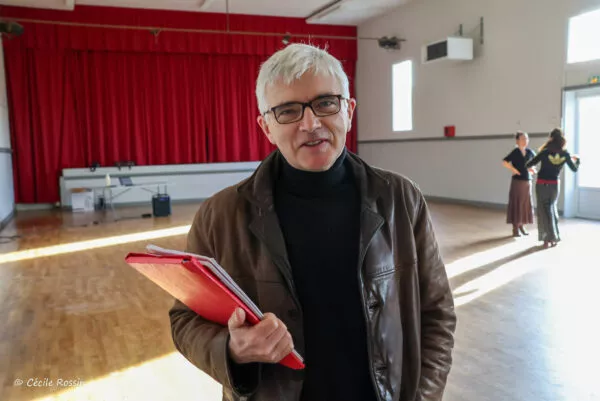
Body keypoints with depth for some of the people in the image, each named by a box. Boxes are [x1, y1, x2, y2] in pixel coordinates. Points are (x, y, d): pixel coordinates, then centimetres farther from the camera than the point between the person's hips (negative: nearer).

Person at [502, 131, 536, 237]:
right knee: (516, 204, -2)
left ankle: (522, 225, 22)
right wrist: (514, 170, -17)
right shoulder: (515, 152, -11)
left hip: (527, 182, 6)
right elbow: (504, 162, -25)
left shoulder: (530, 152, 6)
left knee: (526, 204, 8)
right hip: (517, 181, -5)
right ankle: (515, 228, 5)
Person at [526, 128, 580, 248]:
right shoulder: (565, 154, -4)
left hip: (542, 184, -3)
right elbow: (575, 169, 9)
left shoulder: (545, 152, -12)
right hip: (554, 185, 3)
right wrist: (577, 160, 28)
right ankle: (554, 238, 20)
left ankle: (549, 238, 3)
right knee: (552, 209, 19)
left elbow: (529, 165, -9)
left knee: (544, 210, 5)